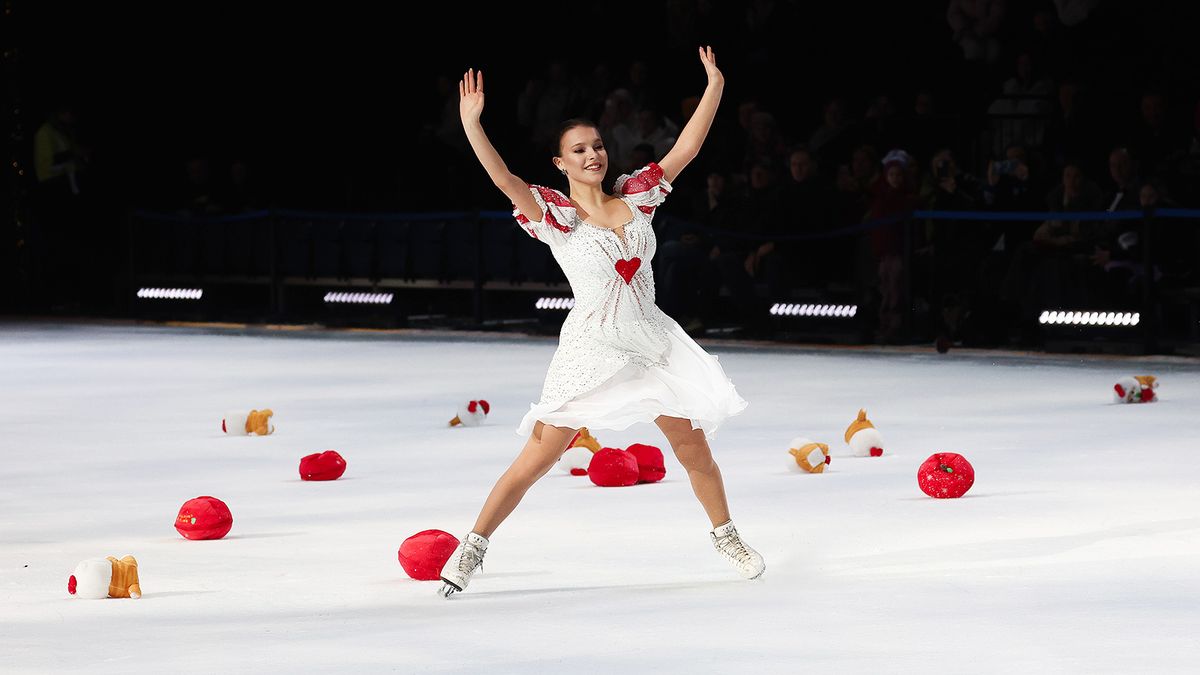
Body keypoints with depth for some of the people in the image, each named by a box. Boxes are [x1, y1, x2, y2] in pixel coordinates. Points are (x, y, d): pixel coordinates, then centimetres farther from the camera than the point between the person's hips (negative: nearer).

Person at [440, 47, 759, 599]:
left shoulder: (635, 197, 6)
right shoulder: (555, 216, -6)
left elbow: (685, 149, 5)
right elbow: (504, 179, -21)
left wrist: (714, 85, 0)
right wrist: (471, 124, -33)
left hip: (650, 341, 4)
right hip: (591, 346, -4)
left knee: (693, 444, 10)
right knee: (541, 454, -8)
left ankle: (725, 535, 32)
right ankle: (473, 547, -1)